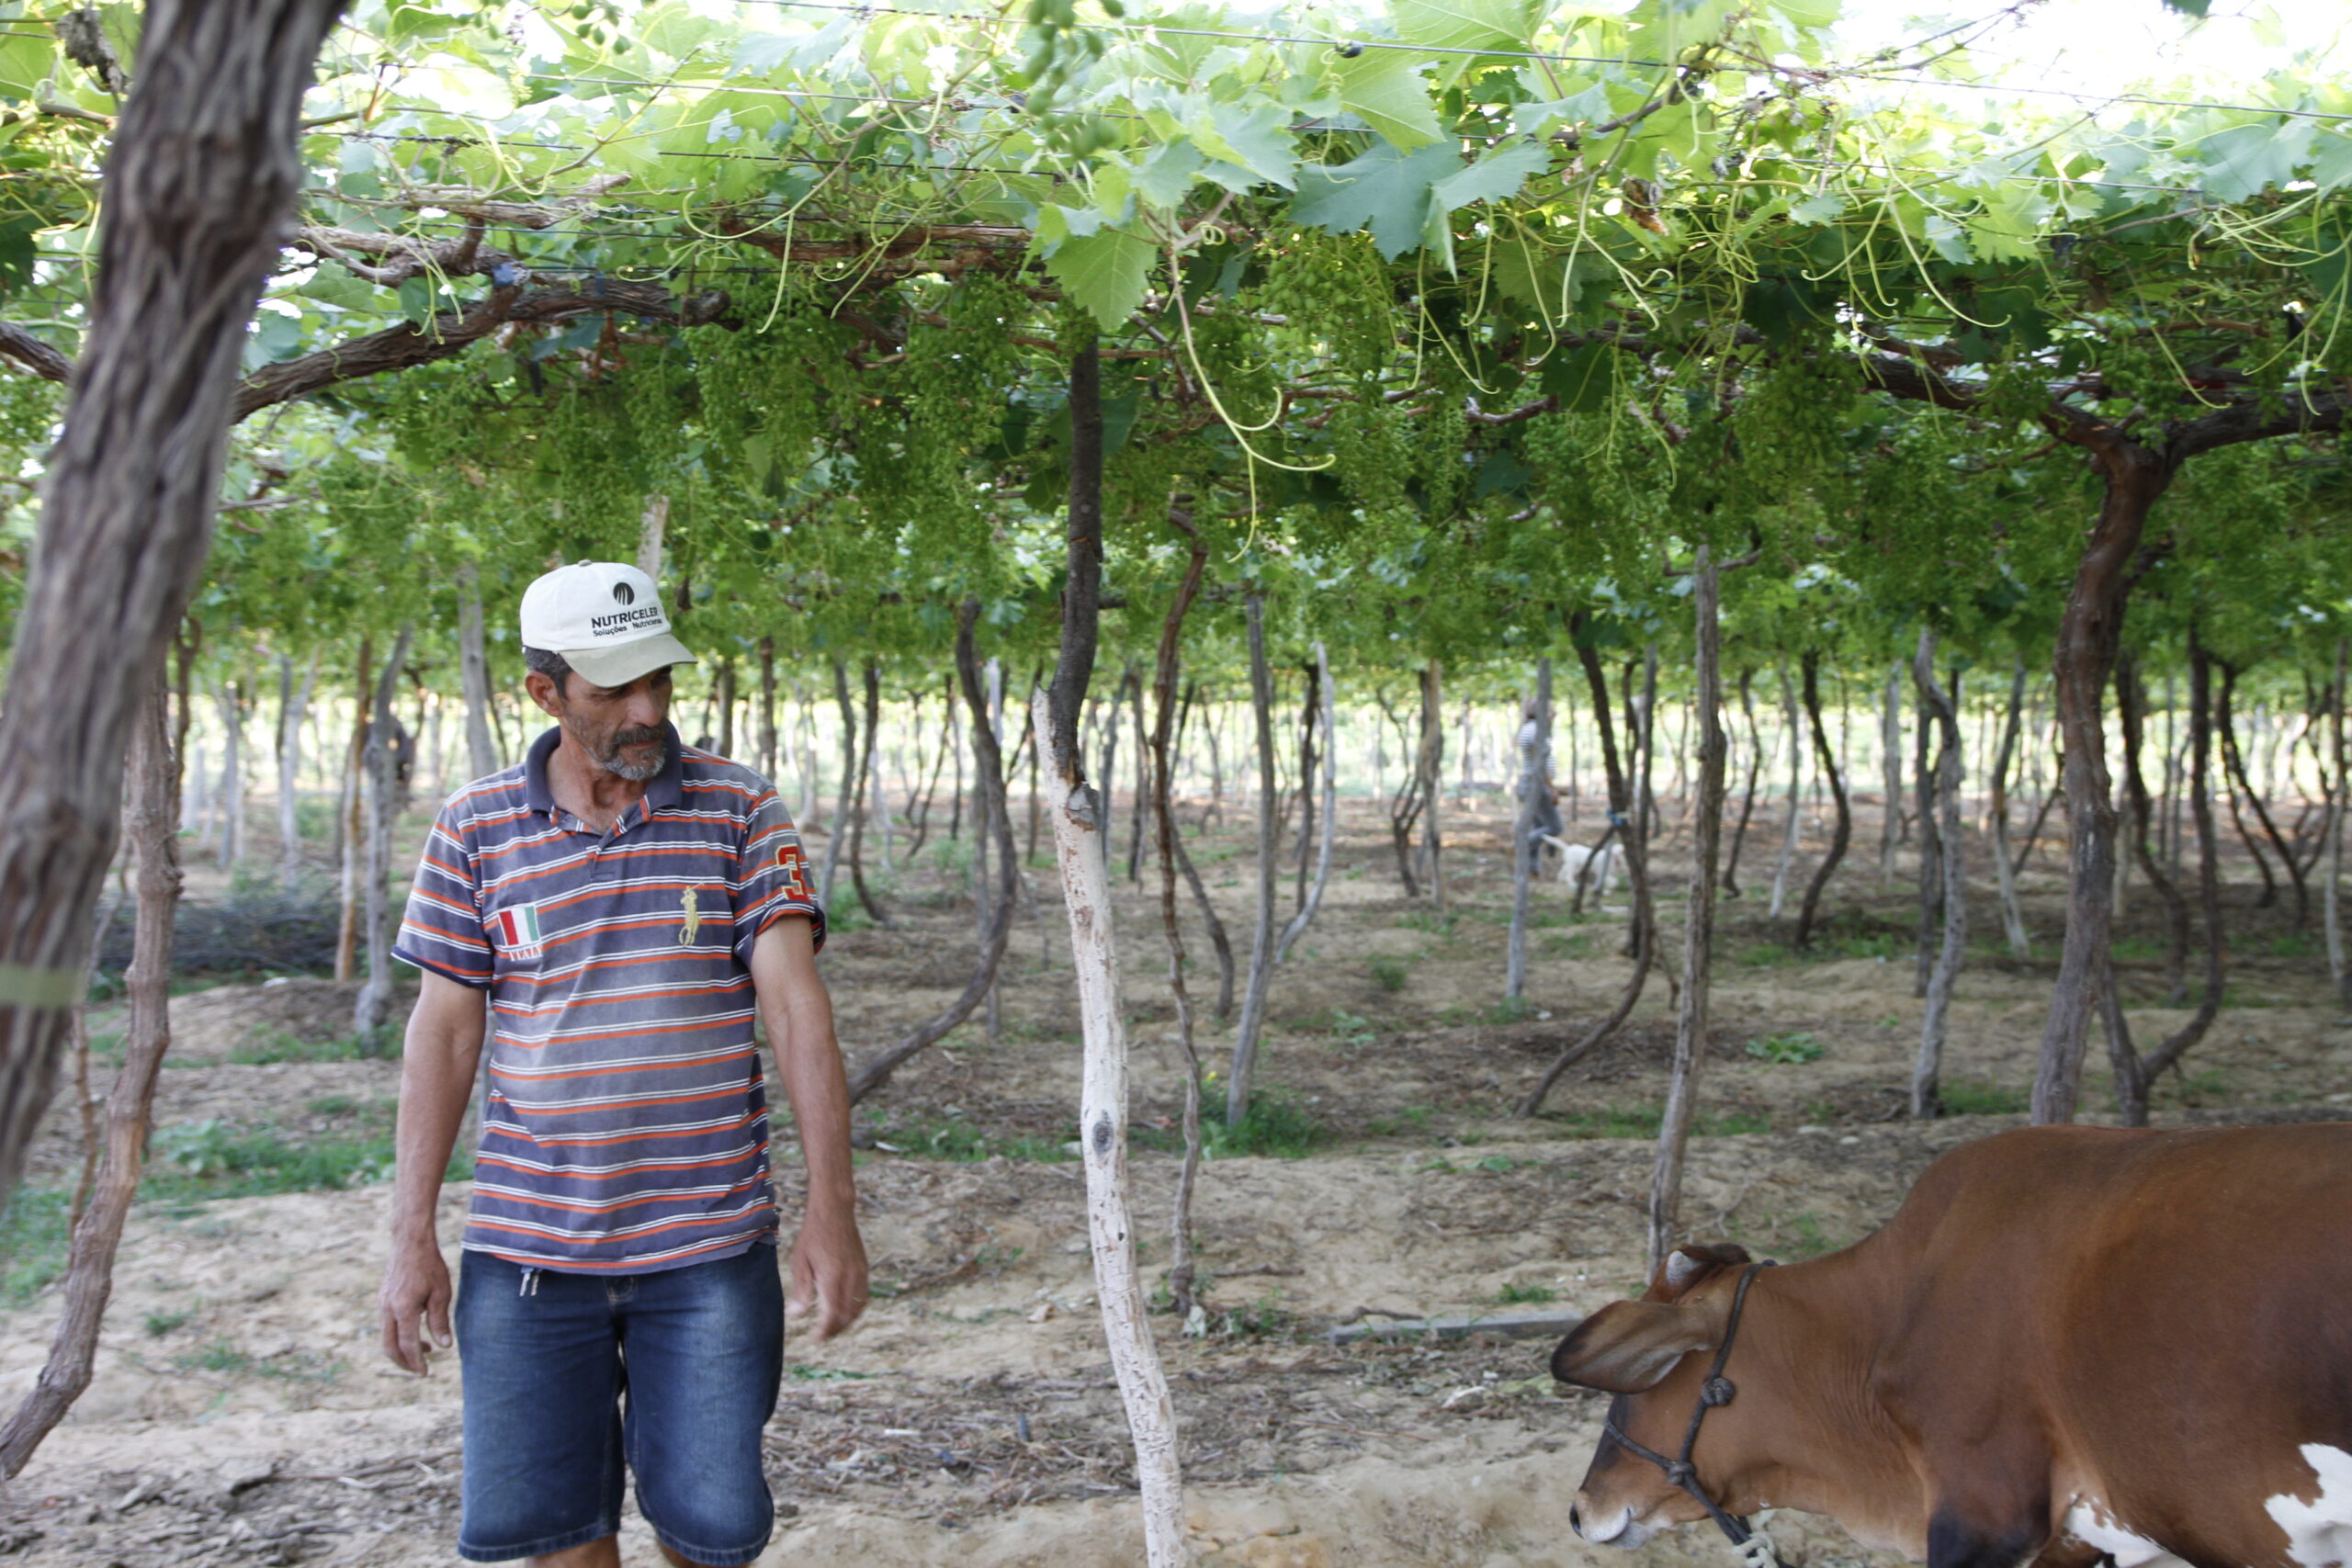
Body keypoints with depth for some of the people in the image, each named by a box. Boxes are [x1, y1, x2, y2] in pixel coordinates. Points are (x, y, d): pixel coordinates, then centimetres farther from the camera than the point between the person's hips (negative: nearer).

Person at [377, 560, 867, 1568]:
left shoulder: (739, 813, 0)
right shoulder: (474, 830, 3)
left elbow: (795, 1003, -5)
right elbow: (443, 1032, 6)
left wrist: (831, 1211, -12)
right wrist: (413, 1239, 2)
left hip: (709, 1245, -1)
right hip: (527, 1247, 1)